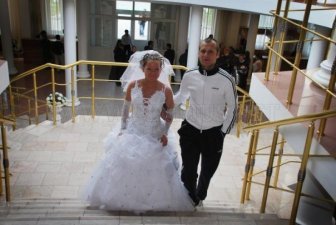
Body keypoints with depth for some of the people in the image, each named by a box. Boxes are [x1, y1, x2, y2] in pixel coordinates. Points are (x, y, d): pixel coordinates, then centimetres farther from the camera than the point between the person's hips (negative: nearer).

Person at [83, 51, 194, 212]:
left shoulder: (166, 90, -15)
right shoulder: (132, 85, -11)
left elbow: (170, 113, -1)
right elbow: (125, 109, 2)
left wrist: (165, 133, -7)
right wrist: (122, 129, 1)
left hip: (155, 135, -1)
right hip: (133, 132, 2)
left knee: (154, 171, 10)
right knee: (125, 166, 13)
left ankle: (154, 201, 35)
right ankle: (124, 199, 38)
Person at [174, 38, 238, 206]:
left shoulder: (226, 80, -16)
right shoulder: (189, 76, -8)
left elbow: (232, 108, -4)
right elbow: (181, 96, 12)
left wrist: (223, 133, -3)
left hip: (213, 133, -1)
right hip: (190, 130, 1)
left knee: (207, 171, 20)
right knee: (188, 170, 11)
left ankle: (199, 197, 49)